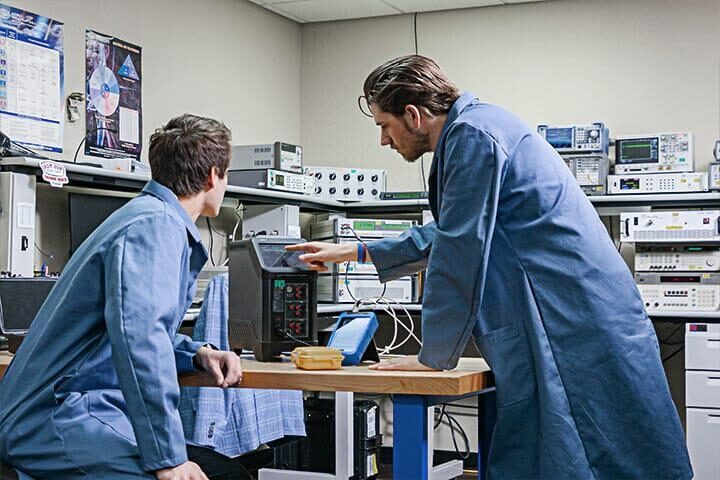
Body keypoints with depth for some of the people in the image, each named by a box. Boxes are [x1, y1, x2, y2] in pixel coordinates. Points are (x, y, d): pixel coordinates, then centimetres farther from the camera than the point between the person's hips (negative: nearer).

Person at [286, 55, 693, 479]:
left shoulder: (473, 133, -12)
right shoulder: (471, 131, 20)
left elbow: (461, 254, -15)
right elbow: (449, 235, 33)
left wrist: (434, 356, -6)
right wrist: (356, 252, 36)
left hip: (580, 332, -10)